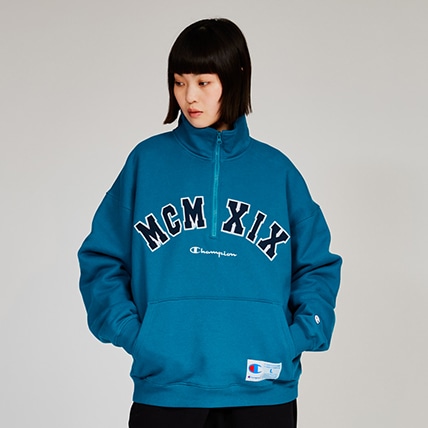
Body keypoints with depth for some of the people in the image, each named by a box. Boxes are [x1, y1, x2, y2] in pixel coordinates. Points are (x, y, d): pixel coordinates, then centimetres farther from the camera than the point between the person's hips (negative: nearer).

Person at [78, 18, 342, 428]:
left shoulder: (276, 170, 7)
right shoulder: (147, 161, 4)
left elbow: (317, 264, 10)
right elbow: (102, 259, 5)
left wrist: (297, 338, -3)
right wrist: (130, 332, -8)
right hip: (165, 388, -1)